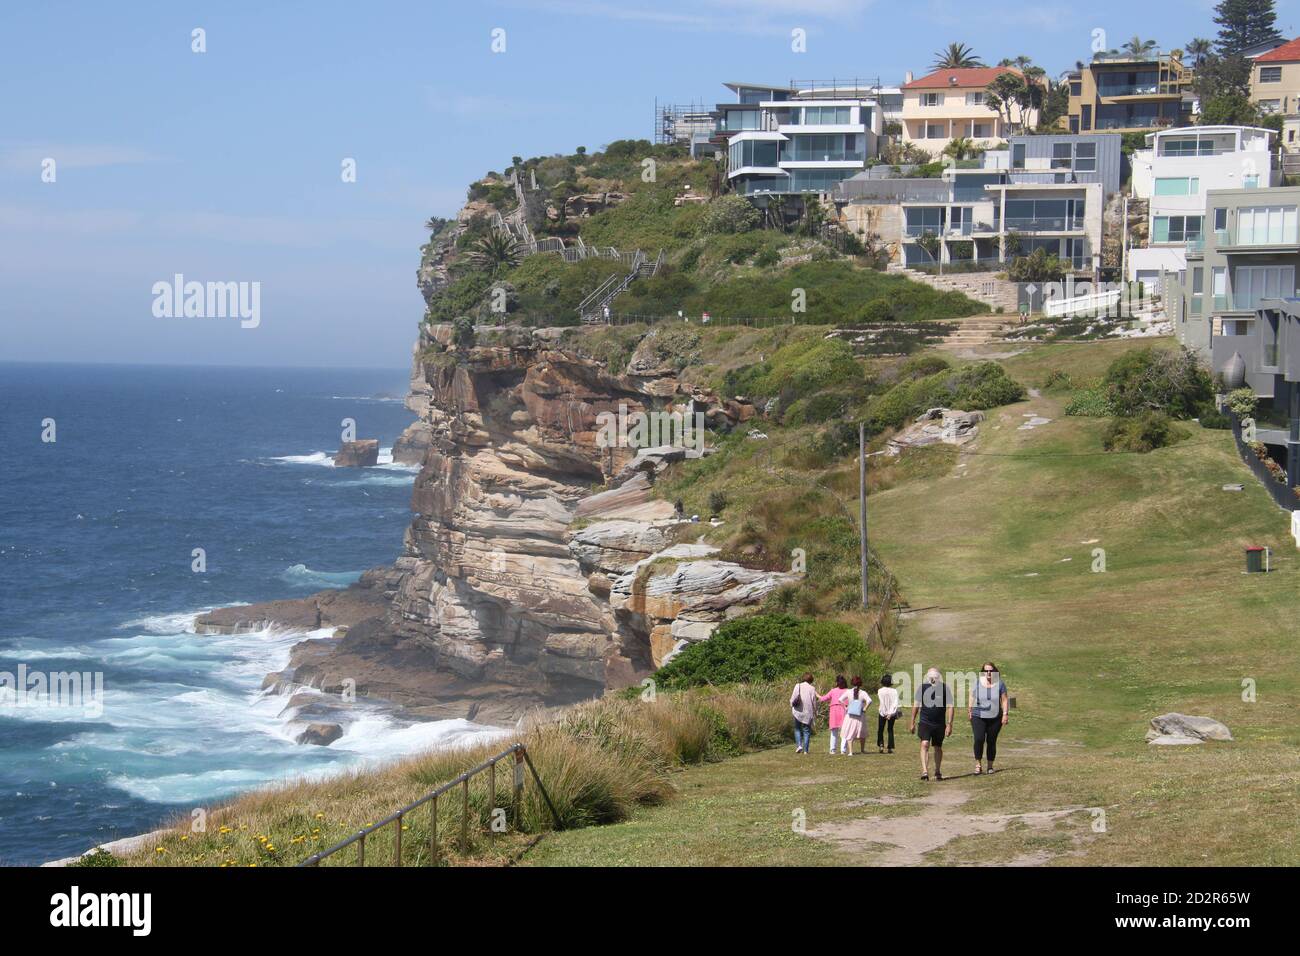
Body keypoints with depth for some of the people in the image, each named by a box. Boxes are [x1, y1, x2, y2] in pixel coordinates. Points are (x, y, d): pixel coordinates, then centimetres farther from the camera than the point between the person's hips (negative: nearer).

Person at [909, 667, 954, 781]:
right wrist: (912, 722, 8)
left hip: (939, 724, 0)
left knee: (938, 748, 13)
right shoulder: (922, 688, -2)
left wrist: (949, 724, -11)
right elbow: (916, 705, 7)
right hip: (925, 723, 0)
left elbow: (950, 707, -4)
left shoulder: (945, 688, -6)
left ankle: (937, 771, 30)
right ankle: (925, 771, -24)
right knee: (925, 745, -17)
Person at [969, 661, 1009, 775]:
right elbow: (972, 699, 10)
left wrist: (1005, 714, -4)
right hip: (978, 717, -1)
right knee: (979, 739, -17)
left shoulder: (999, 684, 1)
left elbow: (1004, 700, 3)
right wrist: (970, 713, 9)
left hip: (995, 718, 1)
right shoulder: (977, 683, 2)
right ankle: (978, 764, -9)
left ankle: (990, 766, 15)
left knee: (991, 742, 3)